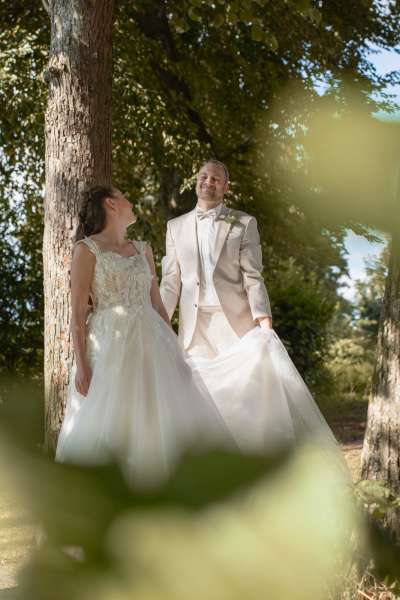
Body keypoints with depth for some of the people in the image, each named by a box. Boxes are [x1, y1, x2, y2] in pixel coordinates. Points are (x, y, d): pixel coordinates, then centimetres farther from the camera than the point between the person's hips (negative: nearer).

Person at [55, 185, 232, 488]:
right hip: (111, 344, -6)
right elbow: (78, 312, -6)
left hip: (151, 341, 6)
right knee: (110, 424, -7)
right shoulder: (86, 249, -1)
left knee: (165, 415, 1)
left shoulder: (143, 249, 16)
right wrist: (81, 365, -14)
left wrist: (174, 348, 10)